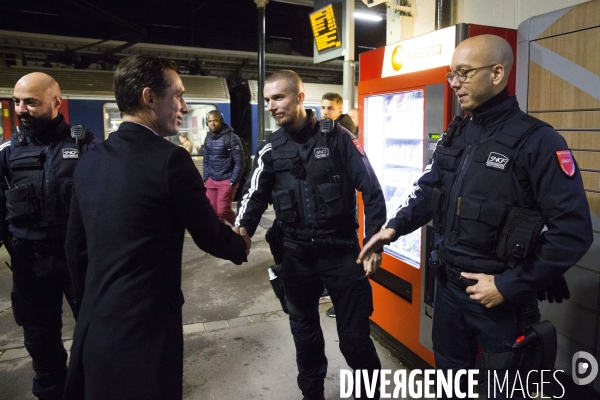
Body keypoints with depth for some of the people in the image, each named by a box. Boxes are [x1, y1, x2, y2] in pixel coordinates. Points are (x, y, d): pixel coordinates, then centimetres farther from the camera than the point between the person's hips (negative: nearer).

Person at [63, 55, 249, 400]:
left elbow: (76, 246, 11)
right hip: (145, 327, -7)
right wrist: (242, 246, 11)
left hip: (94, 326, 7)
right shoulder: (169, 159, -18)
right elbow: (210, 236, -10)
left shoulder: (90, 161, 3)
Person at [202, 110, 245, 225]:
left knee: (223, 210, -7)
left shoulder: (231, 137, -11)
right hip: (211, 181, 6)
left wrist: (233, 181, -14)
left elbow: (239, 161, -12)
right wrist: (206, 178, 8)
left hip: (227, 181, -6)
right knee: (213, 211, 6)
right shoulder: (208, 138, 9)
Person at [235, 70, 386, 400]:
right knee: (304, 333, 19)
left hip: (342, 252, -3)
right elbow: (255, 195, -4)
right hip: (296, 257, 4)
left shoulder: (337, 137, -6)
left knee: (354, 337, 5)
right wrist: (242, 229, -24)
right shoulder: (271, 150, 3)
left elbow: (371, 190, -6)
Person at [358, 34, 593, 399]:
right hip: (448, 285, 6)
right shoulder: (454, 137, 5)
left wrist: (509, 286, -18)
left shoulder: (538, 141, -17)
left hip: (502, 295, -5)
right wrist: (395, 228, -8)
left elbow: (574, 232, -20)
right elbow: (430, 191, 10)